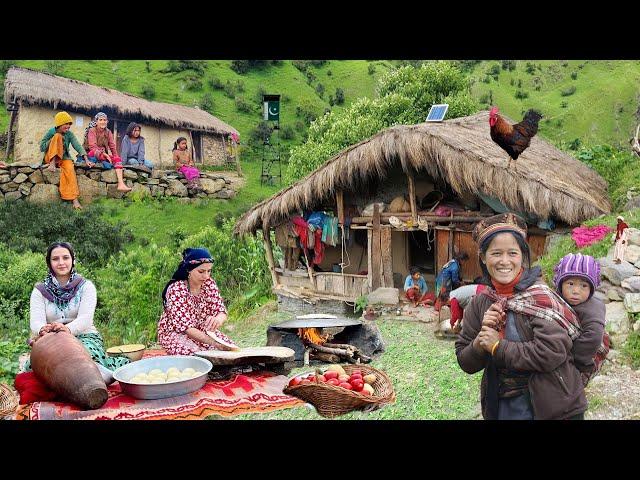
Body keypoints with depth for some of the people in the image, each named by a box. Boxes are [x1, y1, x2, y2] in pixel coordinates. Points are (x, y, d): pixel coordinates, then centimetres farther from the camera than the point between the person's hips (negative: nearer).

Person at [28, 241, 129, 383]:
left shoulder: (86, 286, 5)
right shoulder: (39, 291, 11)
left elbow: (86, 318, -10)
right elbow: (35, 321, -5)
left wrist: (68, 328, -34)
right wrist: (42, 329, -32)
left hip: (85, 336, -2)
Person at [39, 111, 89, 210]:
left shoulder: (69, 134, -2)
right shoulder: (51, 132, -7)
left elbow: (77, 145, -16)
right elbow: (41, 148, -5)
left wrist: (86, 159, -29)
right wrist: (52, 141, -20)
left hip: (64, 158, 2)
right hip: (50, 157, -2)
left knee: (70, 168, -33)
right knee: (58, 136, -22)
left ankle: (74, 199, -36)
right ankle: (52, 163, -30)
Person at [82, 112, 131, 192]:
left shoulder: (108, 132, 11)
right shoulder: (92, 131, -5)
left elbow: (112, 147, 6)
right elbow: (92, 147, -17)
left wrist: (115, 158, -10)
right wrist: (105, 155, -28)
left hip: (104, 155, 4)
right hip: (92, 155, -4)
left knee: (118, 159, -20)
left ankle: (121, 184, -34)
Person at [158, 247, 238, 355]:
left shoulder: (209, 284, -6)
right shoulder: (176, 289, -23)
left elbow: (221, 311, -11)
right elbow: (184, 326, -27)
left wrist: (218, 319, -38)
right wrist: (212, 342, -39)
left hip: (204, 331, 5)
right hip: (176, 333, -5)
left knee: (231, 350, -15)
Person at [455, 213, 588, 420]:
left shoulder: (539, 295, -15)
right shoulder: (480, 303, 0)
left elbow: (552, 353, -26)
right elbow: (466, 363, 3)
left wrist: (498, 346, -18)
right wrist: (481, 340, -17)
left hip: (552, 408, -4)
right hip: (500, 406, 5)